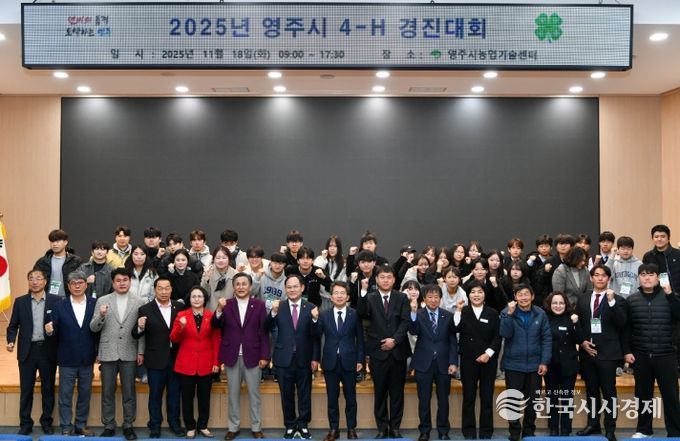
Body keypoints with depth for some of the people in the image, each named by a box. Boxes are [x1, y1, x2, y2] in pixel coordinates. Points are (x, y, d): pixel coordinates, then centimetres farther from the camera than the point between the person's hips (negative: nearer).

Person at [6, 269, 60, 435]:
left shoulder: (56, 300, -1)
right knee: (26, 389, 7)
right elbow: (13, 326, 6)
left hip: (48, 350, -1)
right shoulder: (20, 301, 5)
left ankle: (46, 422, 20)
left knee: (48, 389, 8)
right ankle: (25, 424, 18)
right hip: (27, 351, 1)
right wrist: (11, 341, -9)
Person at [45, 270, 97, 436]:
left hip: (87, 359, 1)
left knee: (85, 394, 13)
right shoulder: (59, 307, -2)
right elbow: (55, 333, -4)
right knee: (65, 396, 7)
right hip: (67, 359, -1)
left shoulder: (95, 304, -3)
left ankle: (81, 425, 27)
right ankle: (66, 428, 19)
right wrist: (50, 331, -26)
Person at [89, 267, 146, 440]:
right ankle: (109, 426, 19)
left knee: (129, 392, 6)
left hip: (129, 354, 0)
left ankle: (128, 426, 17)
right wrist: (101, 316, -19)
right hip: (108, 353, 1)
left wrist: (141, 352, -3)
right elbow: (93, 328, 0)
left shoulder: (139, 302, 2)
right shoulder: (102, 301, 2)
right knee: (107, 393, 8)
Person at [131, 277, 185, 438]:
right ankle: (155, 426, 21)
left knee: (174, 393, 13)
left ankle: (174, 423, 27)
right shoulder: (145, 309, -5)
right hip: (155, 360, -2)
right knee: (155, 394, 9)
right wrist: (140, 327, -28)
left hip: (176, 359, 2)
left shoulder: (180, 307, 2)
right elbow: (136, 335, -7)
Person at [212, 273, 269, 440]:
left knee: (254, 393, 8)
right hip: (232, 356, 1)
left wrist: (264, 356, -7)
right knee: (233, 394, 12)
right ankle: (233, 427, 22)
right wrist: (219, 310, -24)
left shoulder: (259, 305, -1)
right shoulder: (226, 304, 3)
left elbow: (263, 332, -3)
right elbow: (215, 326, -6)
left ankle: (256, 428, 19)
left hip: (253, 356, -1)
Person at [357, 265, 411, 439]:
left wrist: (394, 340, -14)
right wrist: (364, 291, -24)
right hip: (378, 351, -1)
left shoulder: (402, 298, 5)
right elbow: (361, 314, -16)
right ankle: (382, 428, 16)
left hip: (398, 351, 1)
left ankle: (395, 427, 18)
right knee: (380, 392, 6)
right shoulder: (370, 298, 2)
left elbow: (406, 321, -3)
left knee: (397, 392, 8)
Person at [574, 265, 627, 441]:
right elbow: (577, 323, 12)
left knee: (609, 391, -2)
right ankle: (593, 424, 24)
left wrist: (612, 302, -23)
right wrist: (582, 341, -2)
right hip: (587, 351, 4)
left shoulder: (617, 299, -2)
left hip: (607, 352, -4)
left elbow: (621, 324, -15)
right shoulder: (583, 299, 11)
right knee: (591, 389, 13)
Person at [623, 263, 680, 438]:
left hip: (665, 355, -1)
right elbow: (626, 328, 5)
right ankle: (644, 429, 23)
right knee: (643, 394, 11)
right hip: (640, 356, 1)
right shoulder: (632, 300, 3)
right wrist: (627, 351, -1)